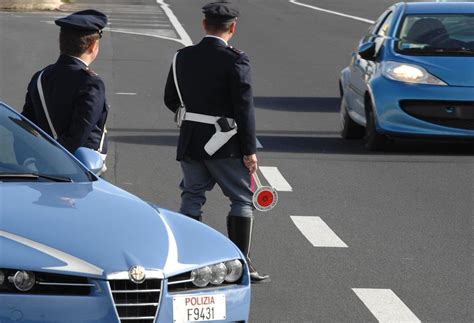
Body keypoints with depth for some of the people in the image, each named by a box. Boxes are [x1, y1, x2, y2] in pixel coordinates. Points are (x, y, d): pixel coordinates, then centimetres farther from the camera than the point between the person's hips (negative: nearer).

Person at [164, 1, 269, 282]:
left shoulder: (183, 57, 4)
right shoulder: (235, 60, -13)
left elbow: (171, 100, 13)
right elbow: (244, 108, -15)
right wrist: (249, 150, -10)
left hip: (190, 142, 5)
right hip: (224, 143, -5)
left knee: (192, 198, 13)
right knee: (242, 200, 6)